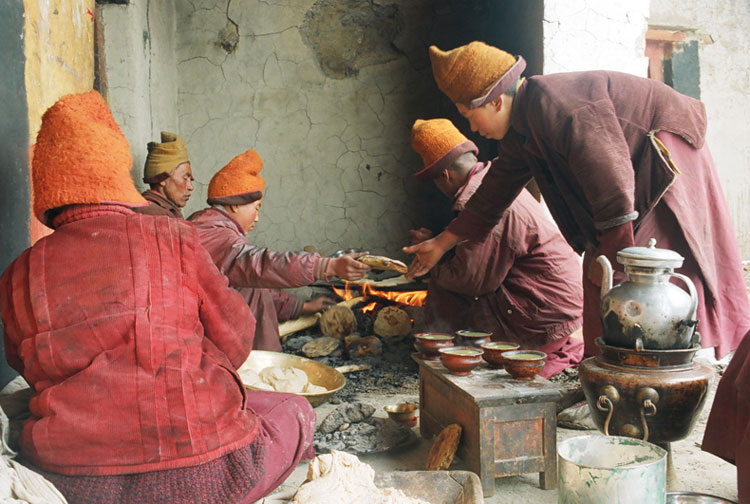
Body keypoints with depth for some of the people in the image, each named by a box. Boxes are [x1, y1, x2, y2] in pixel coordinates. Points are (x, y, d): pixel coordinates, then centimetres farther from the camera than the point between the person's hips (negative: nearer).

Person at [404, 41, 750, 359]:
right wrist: (444, 241, 22)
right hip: (635, 166, 10)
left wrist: (612, 257, -21)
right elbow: (498, 186, 18)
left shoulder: (552, 104, -27)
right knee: (600, 278, 7)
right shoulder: (521, 128, 6)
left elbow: (611, 179, -30)